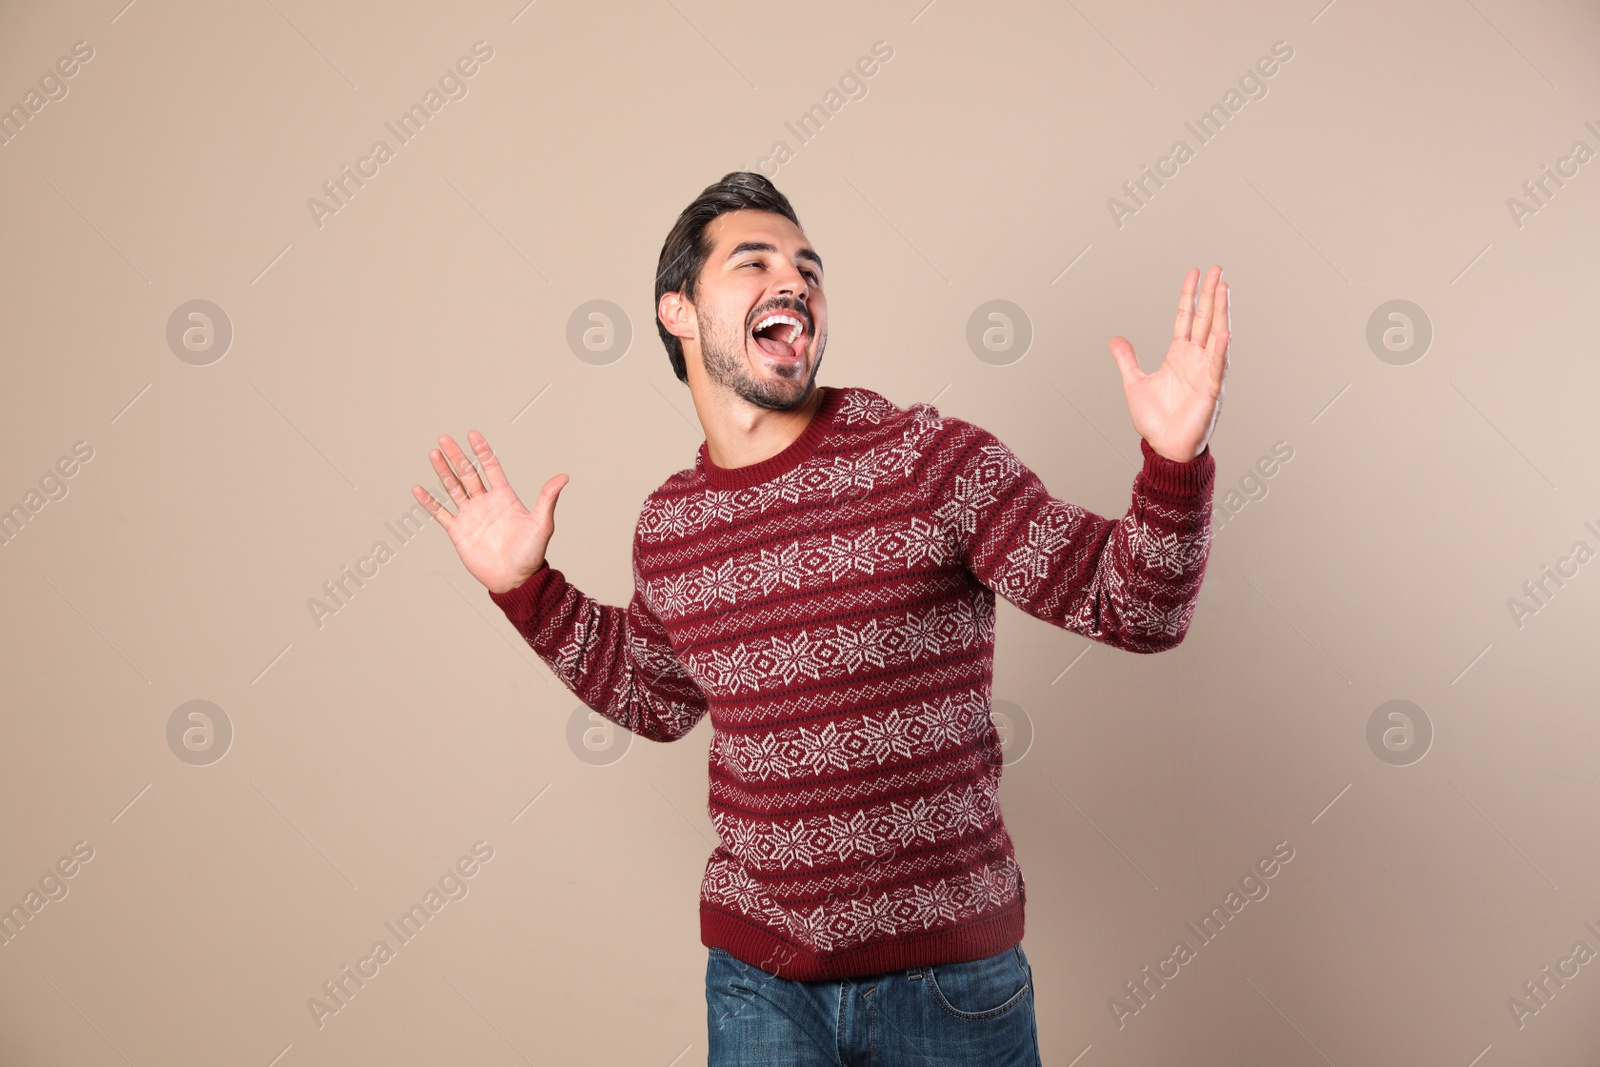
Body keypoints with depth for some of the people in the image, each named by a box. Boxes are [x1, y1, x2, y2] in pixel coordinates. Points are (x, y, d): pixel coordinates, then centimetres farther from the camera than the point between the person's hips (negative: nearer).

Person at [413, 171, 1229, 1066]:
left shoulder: (929, 458, -12)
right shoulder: (669, 524, 0)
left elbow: (1133, 609, -10)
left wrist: (1173, 463, -27)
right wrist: (528, 590, 10)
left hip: (948, 970, -2)